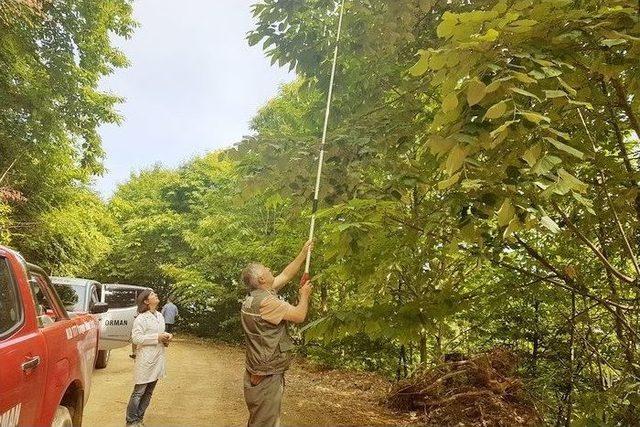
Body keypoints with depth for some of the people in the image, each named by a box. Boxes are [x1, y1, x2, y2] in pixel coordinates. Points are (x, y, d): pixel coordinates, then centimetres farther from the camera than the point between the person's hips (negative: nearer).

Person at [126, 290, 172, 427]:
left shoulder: (160, 315, 11)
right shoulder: (141, 318, -12)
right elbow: (136, 338, -18)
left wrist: (167, 337, 2)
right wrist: (157, 338, -20)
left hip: (157, 359, 7)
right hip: (146, 360, -7)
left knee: (148, 393, 14)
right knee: (139, 392, 1)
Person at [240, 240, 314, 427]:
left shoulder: (258, 293, 5)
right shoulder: (265, 302, -24)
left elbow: (286, 275, 14)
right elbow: (299, 316, -20)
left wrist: (304, 252, 16)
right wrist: (304, 295, -2)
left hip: (260, 371, 10)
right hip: (266, 376, -10)